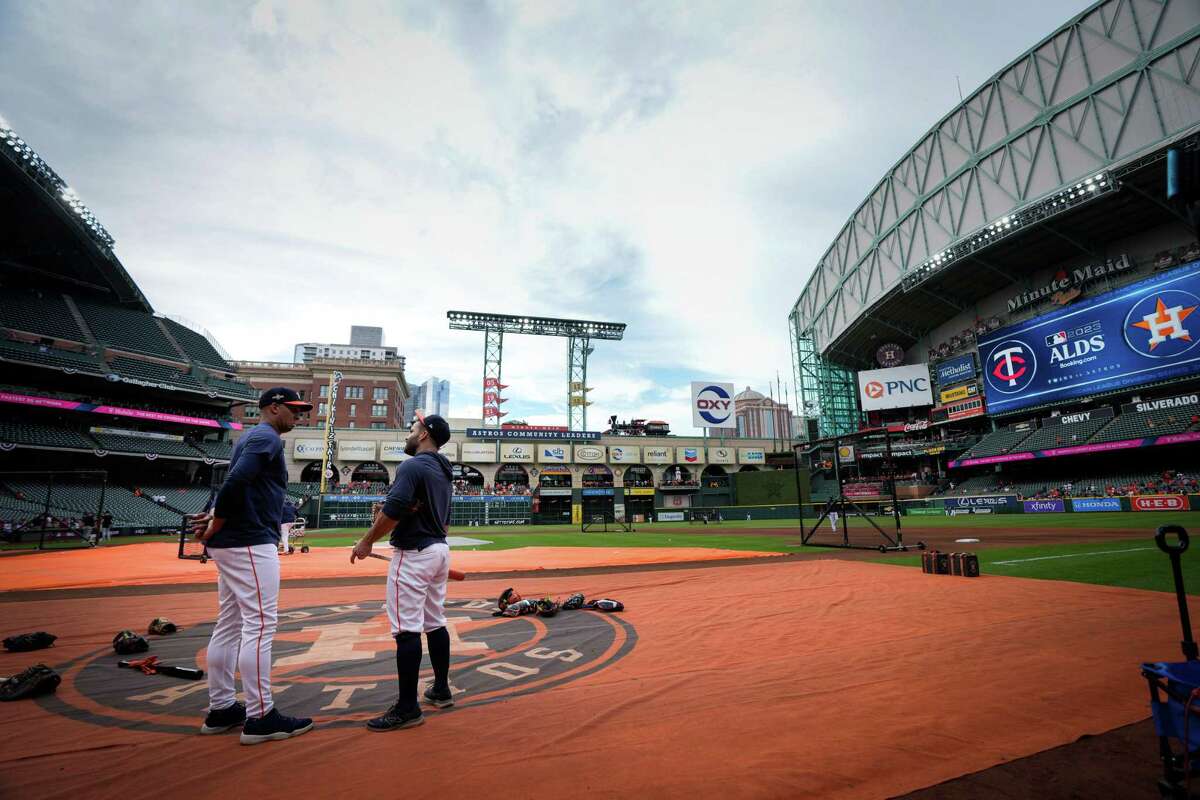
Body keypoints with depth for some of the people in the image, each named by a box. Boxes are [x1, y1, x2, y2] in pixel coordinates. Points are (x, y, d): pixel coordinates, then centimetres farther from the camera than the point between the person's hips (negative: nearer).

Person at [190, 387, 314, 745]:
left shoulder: (250, 438, 21)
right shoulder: (267, 438, -11)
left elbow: (235, 486, 18)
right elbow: (235, 484, -22)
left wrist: (215, 521, 2)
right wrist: (214, 527, -11)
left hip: (230, 544, 10)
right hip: (251, 544, -10)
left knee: (229, 625, 14)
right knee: (259, 625, -6)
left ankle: (221, 710, 24)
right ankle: (260, 718, 0)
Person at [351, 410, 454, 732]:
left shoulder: (412, 466, -14)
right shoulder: (443, 472, 14)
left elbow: (392, 511, -22)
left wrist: (366, 542, -11)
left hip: (414, 553, -10)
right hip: (439, 550, 10)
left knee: (407, 629, -4)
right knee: (435, 623, 17)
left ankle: (408, 708, 1)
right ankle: (441, 690, 27)